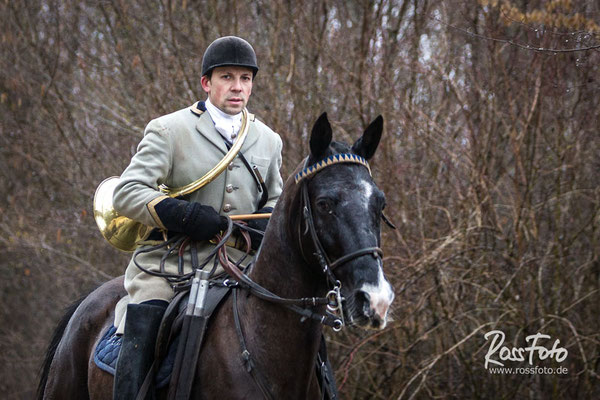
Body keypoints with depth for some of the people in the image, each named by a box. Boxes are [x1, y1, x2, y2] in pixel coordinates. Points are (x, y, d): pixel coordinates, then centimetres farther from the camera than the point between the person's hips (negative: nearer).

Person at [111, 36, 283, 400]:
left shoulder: (269, 140, 14)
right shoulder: (168, 131, -1)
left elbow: (275, 198, 29)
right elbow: (126, 193, -8)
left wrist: (269, 221, 3)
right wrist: (185, 215, -21)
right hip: (171, 264, -4)